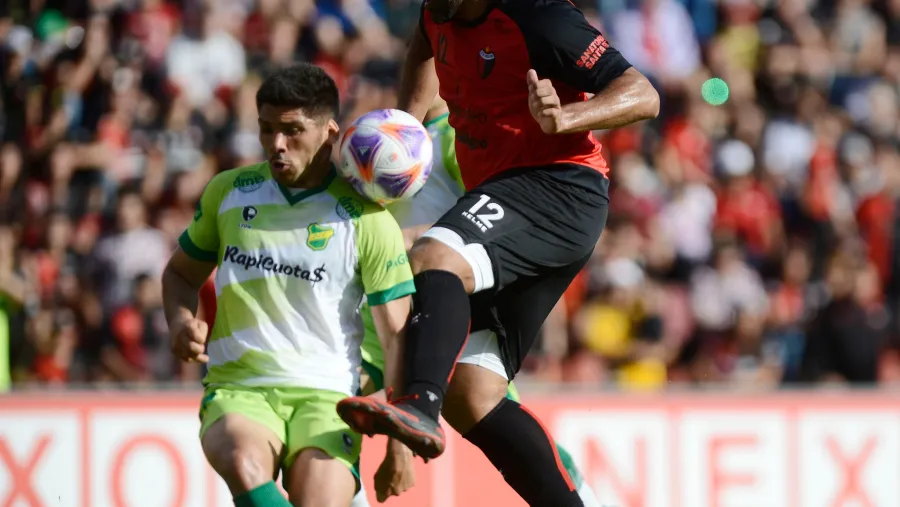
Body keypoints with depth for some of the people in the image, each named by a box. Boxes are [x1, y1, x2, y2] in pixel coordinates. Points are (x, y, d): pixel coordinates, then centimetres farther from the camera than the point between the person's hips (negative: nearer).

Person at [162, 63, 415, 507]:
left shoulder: (367, 220, 0)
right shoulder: (227, 193, 9)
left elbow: (398, 337, 1)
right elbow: (181, 273, 26)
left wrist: (401, 445, -7)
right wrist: (182, 322, 2)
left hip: (327, 394, -1)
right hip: (236, 388, 1)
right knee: (245, 466, -35)